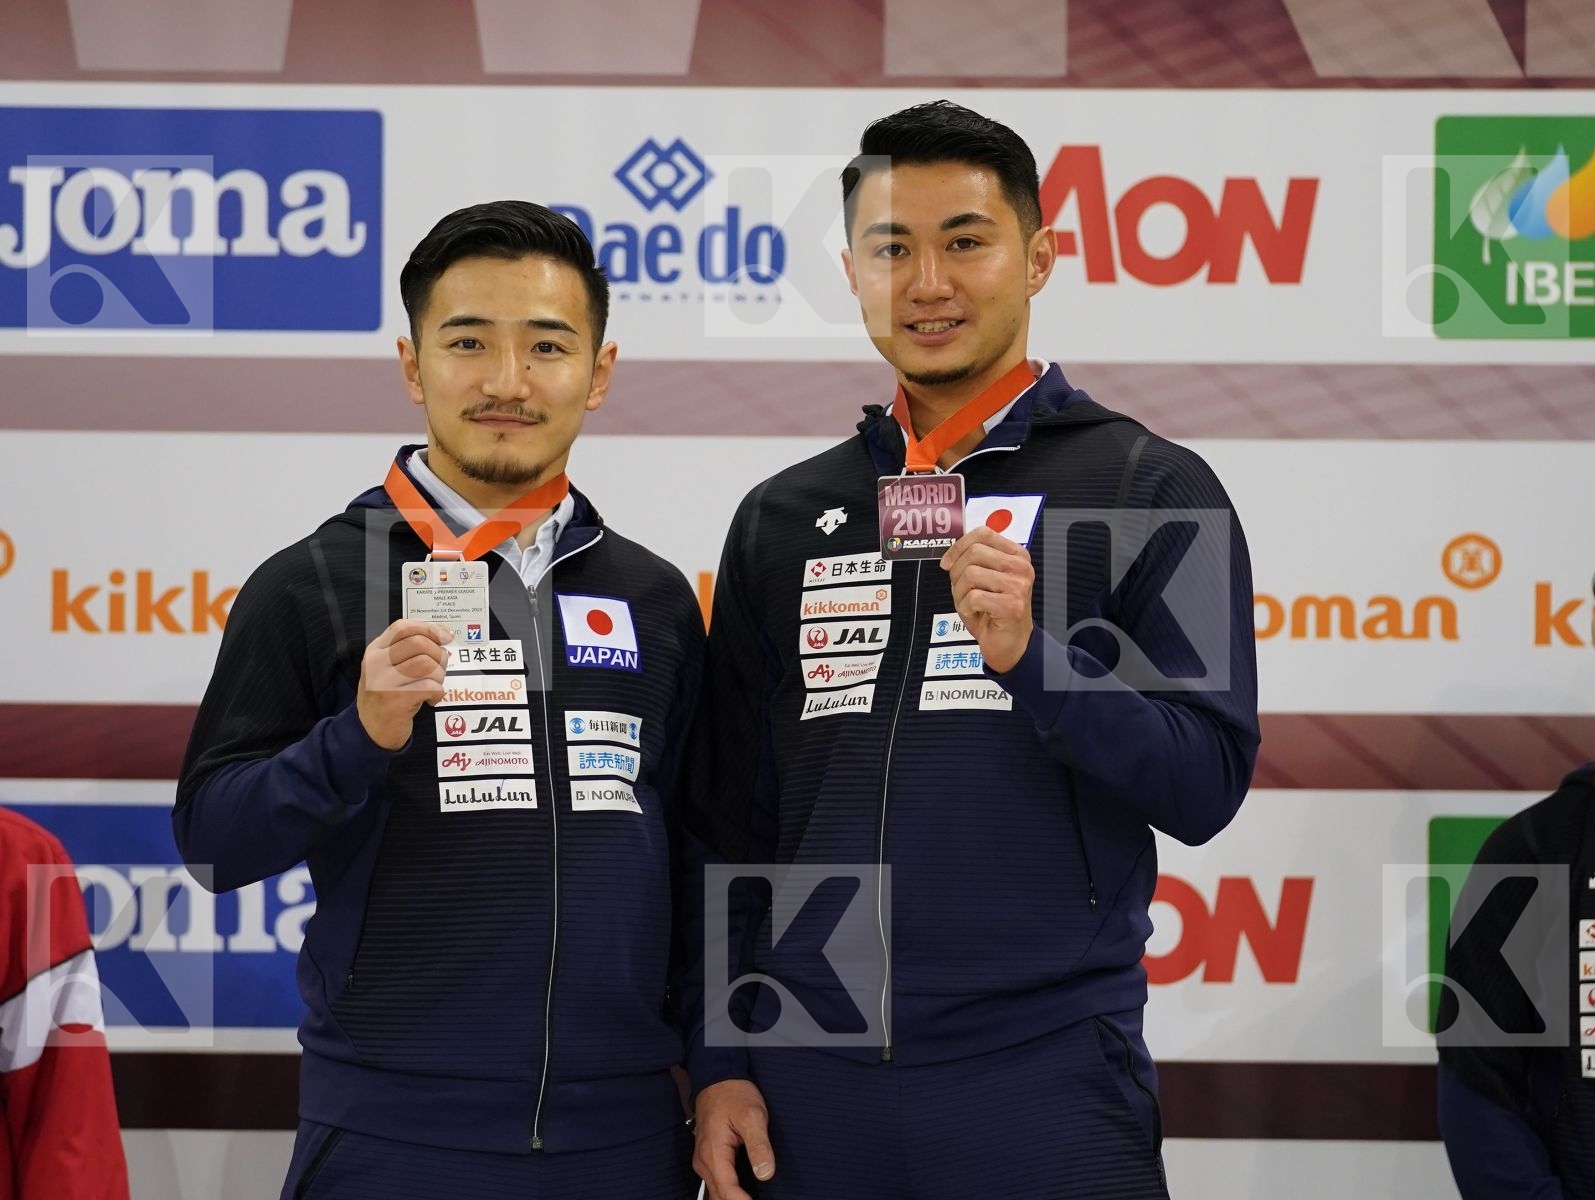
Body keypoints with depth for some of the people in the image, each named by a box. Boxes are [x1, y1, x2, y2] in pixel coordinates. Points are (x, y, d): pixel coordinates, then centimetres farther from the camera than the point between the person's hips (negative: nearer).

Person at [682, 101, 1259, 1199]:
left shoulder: (1153, 491, 0)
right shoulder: (783, 519, 11)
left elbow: (1205, 783, -7)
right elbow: (730, 823, 13)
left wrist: (1030, 658, -20)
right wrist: (719, 1062, 6)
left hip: (1046, 1072, -3)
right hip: (811, 1085, 3)